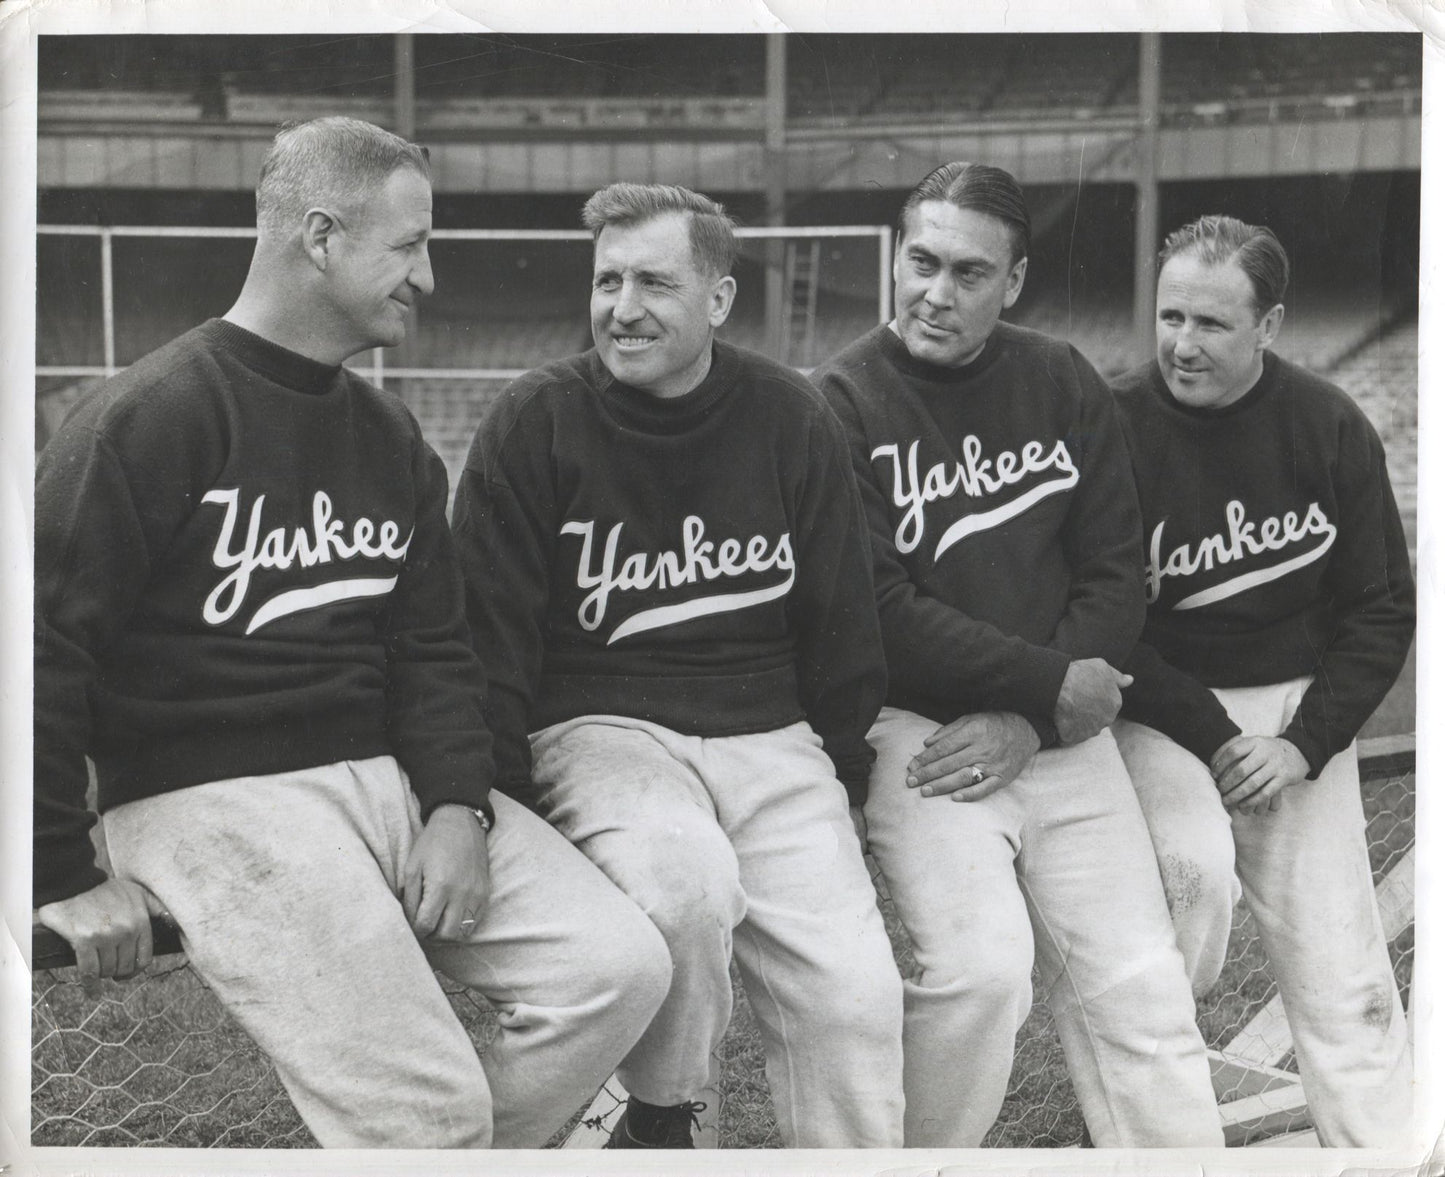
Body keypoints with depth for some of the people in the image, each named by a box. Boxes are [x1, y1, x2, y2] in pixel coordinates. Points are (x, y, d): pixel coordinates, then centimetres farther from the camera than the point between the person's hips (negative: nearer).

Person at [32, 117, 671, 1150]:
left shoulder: (388, 436, 14)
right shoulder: (150, 418, -10)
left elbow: (434, 646, 15)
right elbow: (45, 646, -12)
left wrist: (459, 805, -3)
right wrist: (66, 879, -13)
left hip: (387, 775, 8)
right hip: (211, 796, -8)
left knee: (622, 965, -6)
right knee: (431, 1113, -19)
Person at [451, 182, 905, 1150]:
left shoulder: (791, 422, 6)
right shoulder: (534, 425, -3)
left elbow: (843, 628, 14)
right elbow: (490, 639, -1)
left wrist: (838, 774, 11)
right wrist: (506, 808, -6)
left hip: (769, 737, 3)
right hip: (597, 727, -3)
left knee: (855, 993, -16)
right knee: (684, 882, -33)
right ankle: (660, 1122, -7)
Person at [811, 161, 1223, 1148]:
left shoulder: (1066, 386, 8)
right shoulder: (847, 400, -5)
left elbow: (1115, 578, 5)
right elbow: (878, 609, -11)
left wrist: (1025, 723, -9)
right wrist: (1050, 683, -12)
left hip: (1059, 732, 4)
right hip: (915, 728, -4)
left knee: (1138, 984, -2)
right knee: (982, 966, -20)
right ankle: (922, 1152, 1)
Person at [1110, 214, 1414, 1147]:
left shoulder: (1330, 427, -3)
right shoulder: (1116, 430, -12)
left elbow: (1381, 608, 1)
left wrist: (1304, 743, -9)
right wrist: (1211, 741, -15)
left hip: (1300, 709, 3)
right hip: (1157, 710, -2)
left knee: (1345, 982, 0)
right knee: (1194, 871, -29)